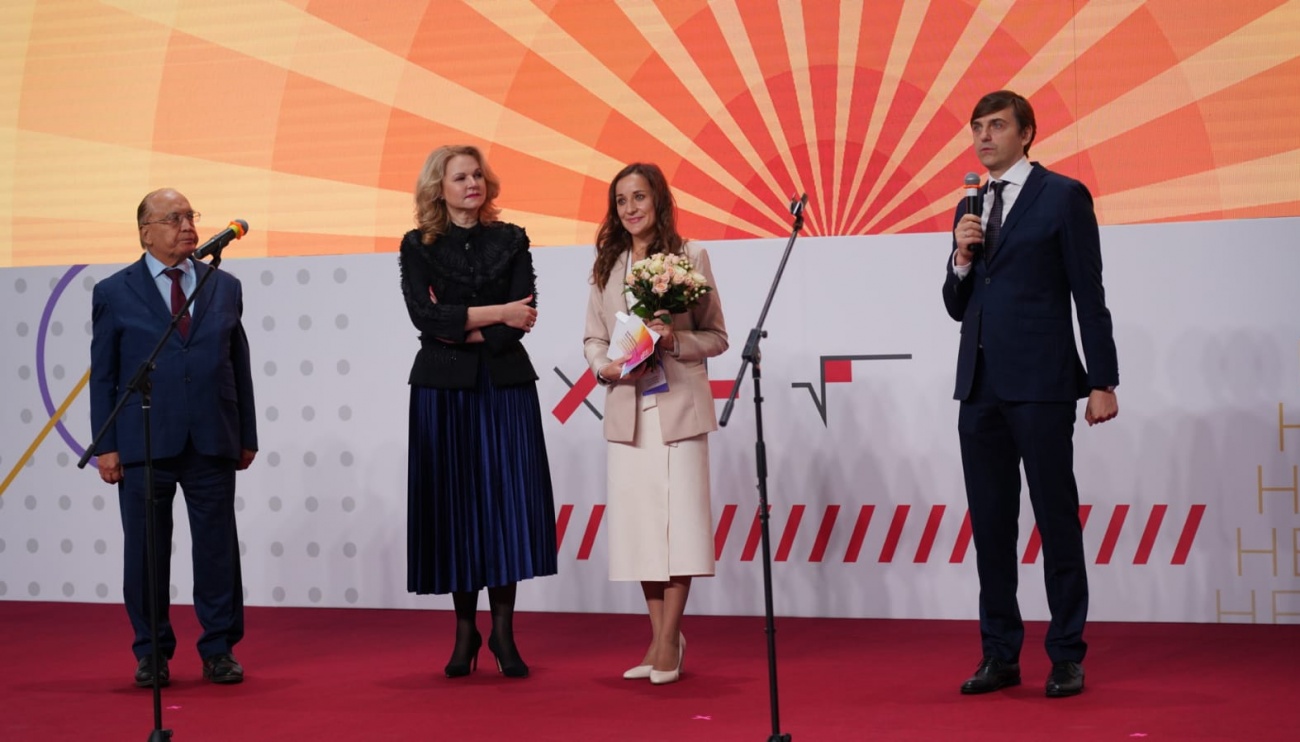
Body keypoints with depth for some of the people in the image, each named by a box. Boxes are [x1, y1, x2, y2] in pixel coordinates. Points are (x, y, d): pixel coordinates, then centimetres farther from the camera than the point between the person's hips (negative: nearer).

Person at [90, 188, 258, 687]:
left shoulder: (225, 287, 10)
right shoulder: (114, 293, 4)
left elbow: (240, 365, 11)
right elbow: (103, 375, 3)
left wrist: (247, 436, 8)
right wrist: (106, 445, -3)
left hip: (213, 443, 2)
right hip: (144, 442, -1)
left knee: (218, 549, 5)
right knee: (146, 552, 4)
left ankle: (219, 650, 15)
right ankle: (152, 655, 16)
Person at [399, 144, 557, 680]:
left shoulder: (511, 240, 7)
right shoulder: (418, 246, 4)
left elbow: (522, 318, -4)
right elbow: (425, 316, -9)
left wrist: (461, 330, -11)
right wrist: (495, 314, -11)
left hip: (505, 385, 1)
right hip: (443, 389, -1)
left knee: (507, 501, -3)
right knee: (454, 504, 0)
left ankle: (502, 630, 3)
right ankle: (465, 630, 9)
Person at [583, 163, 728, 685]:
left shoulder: (691, 258, 1)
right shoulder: (607, 266, 11)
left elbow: (716, 337, 1)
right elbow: (593, 338, 12)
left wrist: (675, 340, -17)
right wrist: (605, 366, -9)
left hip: (678, 407, -4)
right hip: (626, 409, 4)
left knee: (679, 516, -6)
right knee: (638, 520, 5)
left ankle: (668, 640, 1)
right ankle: (659, 637, 15)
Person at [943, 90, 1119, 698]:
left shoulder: (1063, 196, -1)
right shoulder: (970, 208, 16)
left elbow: (1089, 294, -4)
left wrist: (1102, 382, -9)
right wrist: (961, 259, -3)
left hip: (1041, 385, -6)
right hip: (980, 387, 6)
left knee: (1057, 521, -1)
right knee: (989, 525, 8)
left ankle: (1067, 656, 5)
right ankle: (1000, 654, 15)